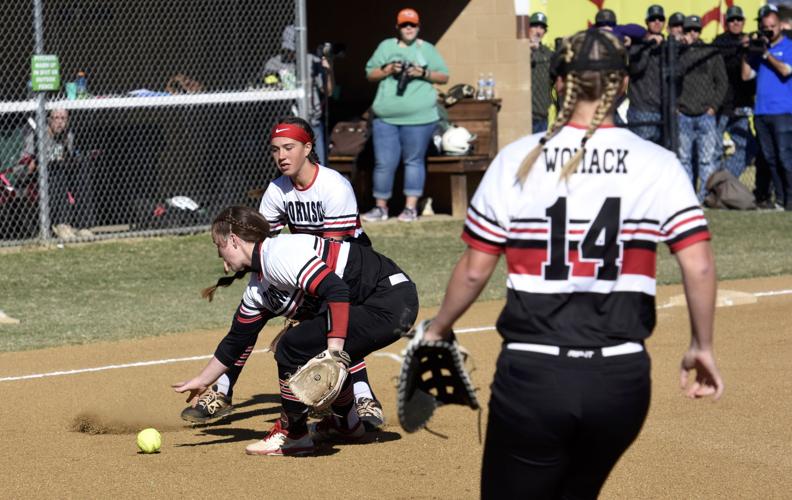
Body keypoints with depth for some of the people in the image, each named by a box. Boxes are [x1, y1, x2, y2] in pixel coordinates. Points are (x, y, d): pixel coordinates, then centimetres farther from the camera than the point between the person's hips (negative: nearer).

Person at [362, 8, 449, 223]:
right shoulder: (386, 46, 13)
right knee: (384, 163, 0)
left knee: (414, 160, 1)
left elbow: (444, 76, 7)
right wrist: (387, 70, -7)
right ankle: (381, 207, 9)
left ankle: (411, 207, 5)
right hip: (386, 116, 1)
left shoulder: (427, 49, 10)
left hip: (418, 117, -1)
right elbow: (370, 74, 11)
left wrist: (424, 73, -10)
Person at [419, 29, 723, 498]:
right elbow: (699, 267, -6)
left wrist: (437, 330, 18)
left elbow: (474, 270, 2)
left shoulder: (516, 160, -1)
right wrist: (703, 347, 9)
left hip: (532, 374, -2)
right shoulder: (659, 165, -1)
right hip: (622, 379, 2)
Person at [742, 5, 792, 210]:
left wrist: (766, 54, -9)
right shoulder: (759, 47, 16)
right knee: (770, 158, 7)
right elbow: (746, 75, 12)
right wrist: (746, 53, 1)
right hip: (761, 112, 6)